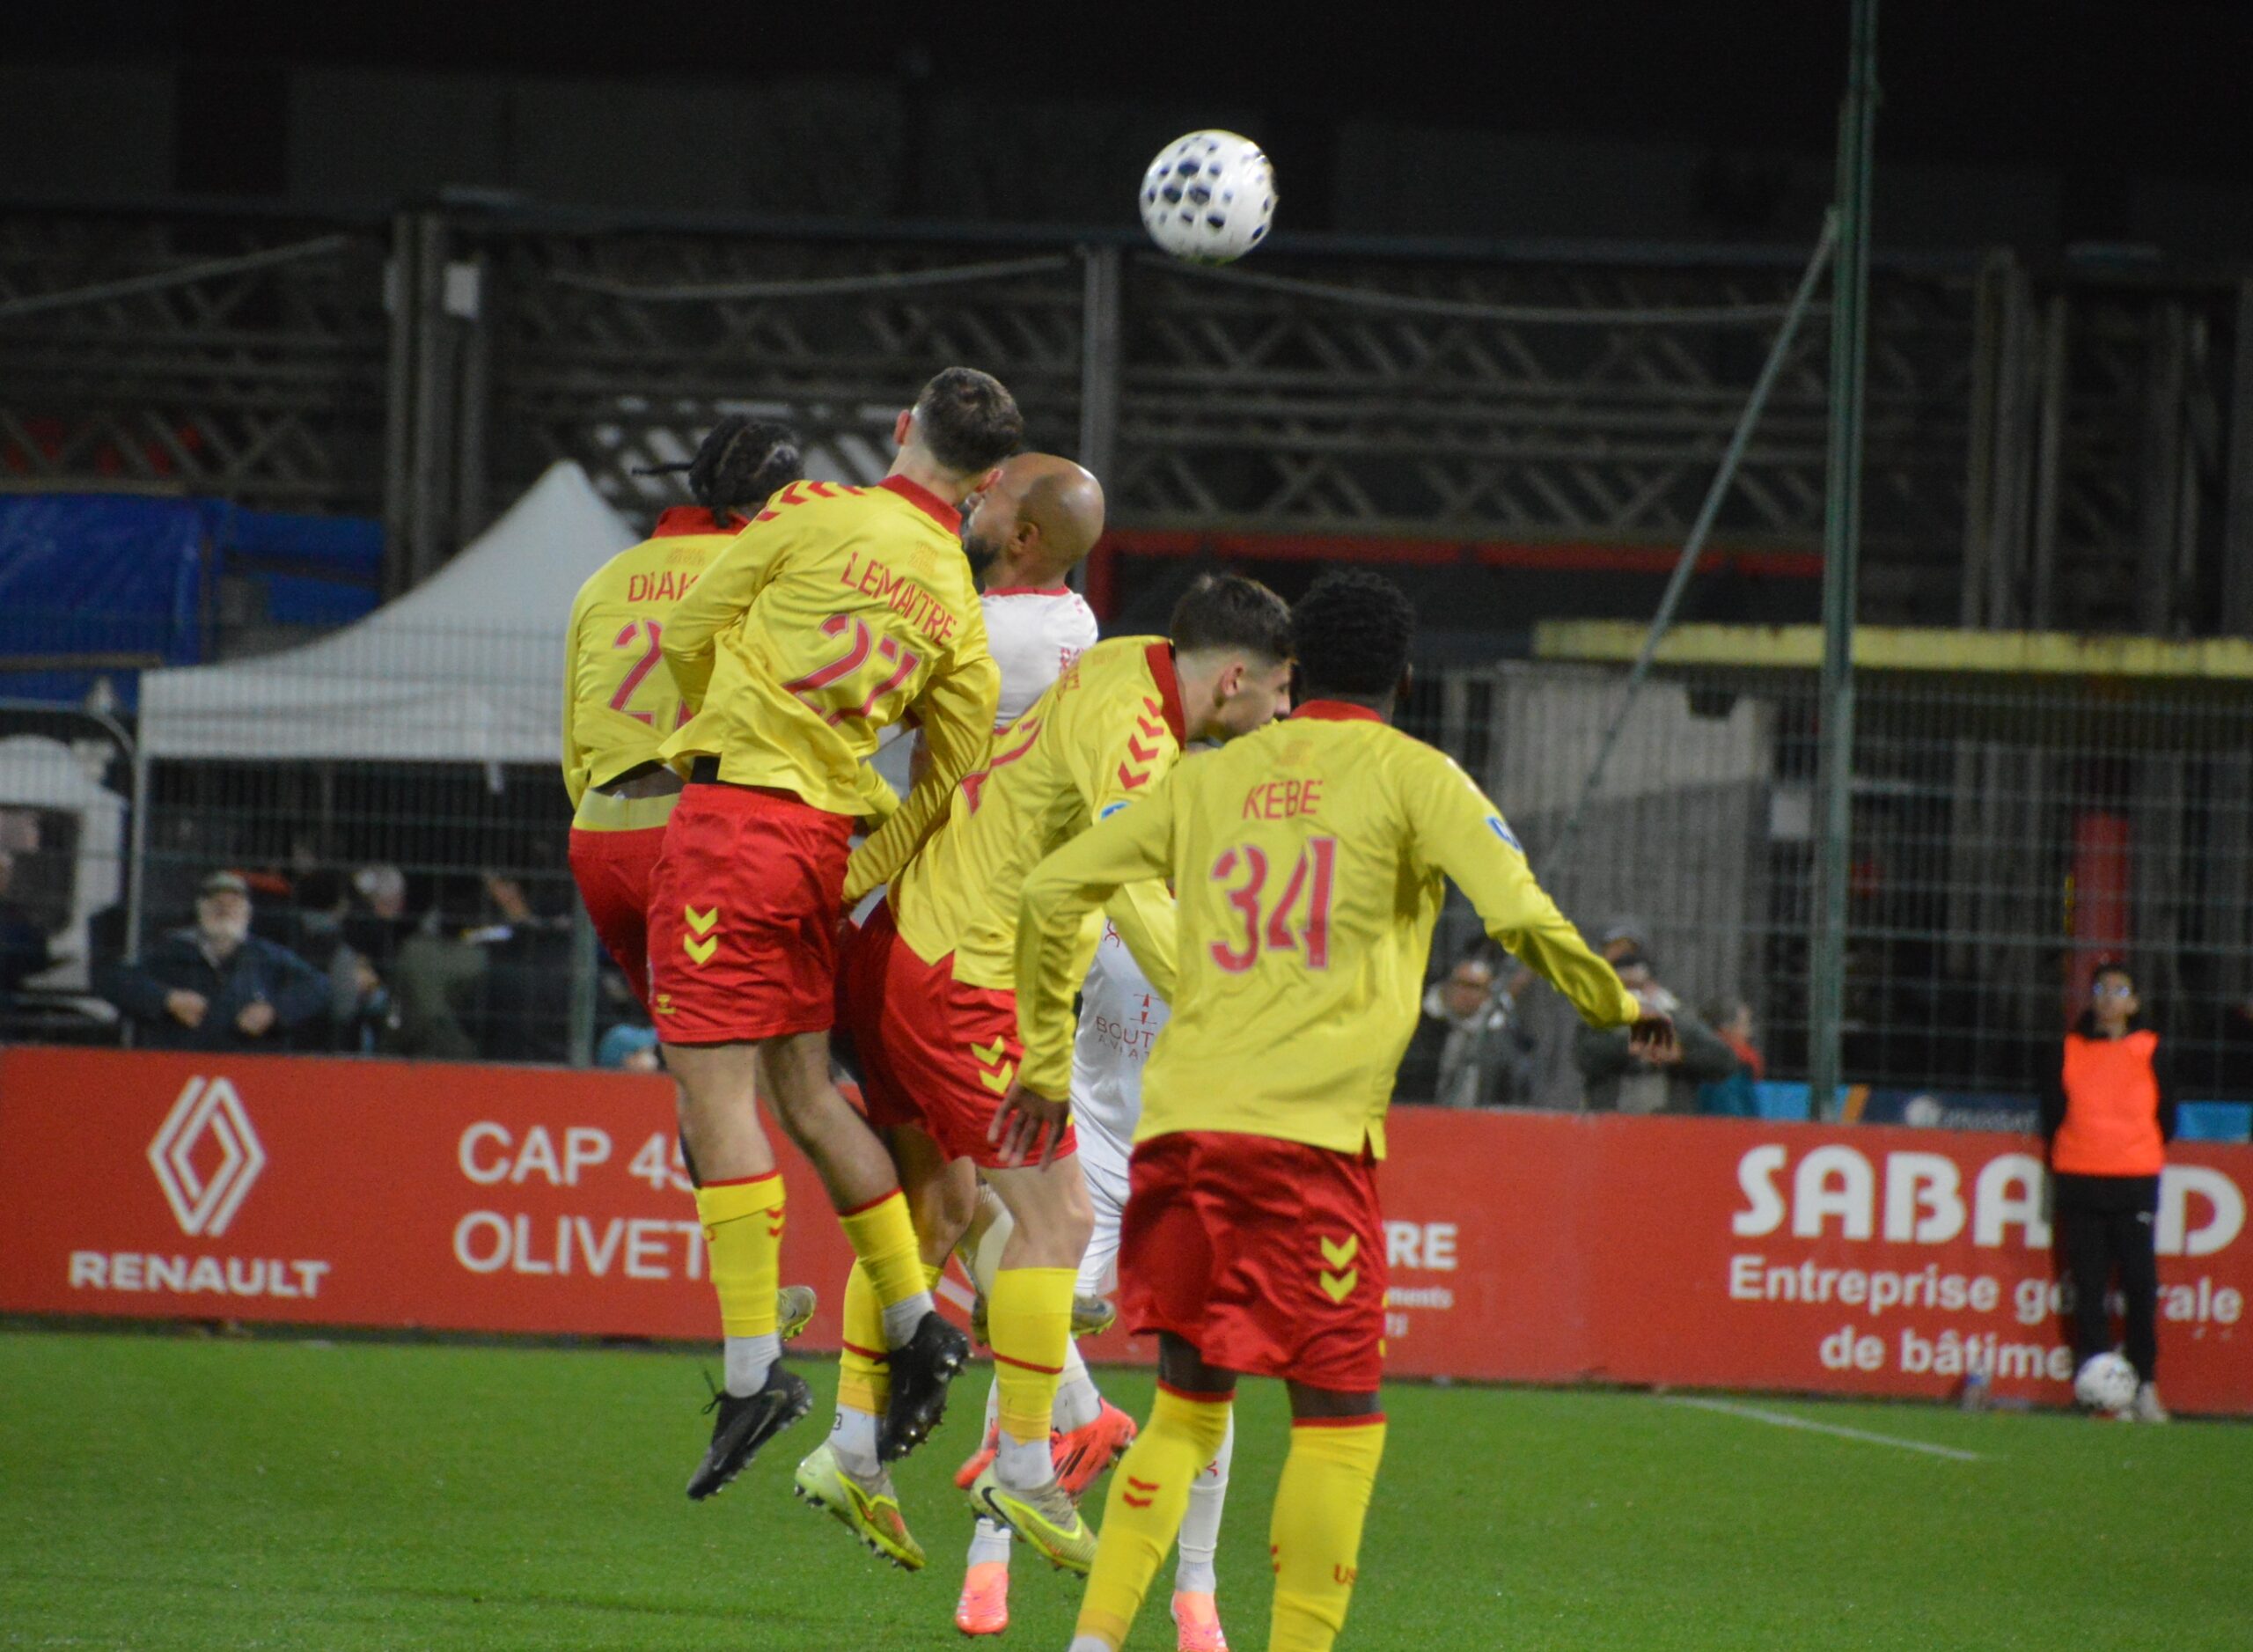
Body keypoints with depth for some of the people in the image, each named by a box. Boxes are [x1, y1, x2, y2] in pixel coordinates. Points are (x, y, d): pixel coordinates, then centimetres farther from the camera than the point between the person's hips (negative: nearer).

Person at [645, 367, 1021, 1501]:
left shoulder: (816, 515, -5)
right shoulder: (957, 604, 9)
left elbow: (686, 639, 1)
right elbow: (953, 770, 10)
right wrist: (861, 879, 17)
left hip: (732, 810, -6)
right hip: (826, 835, 6)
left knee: (714, 1088, -6)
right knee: (805, 1093, 19)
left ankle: (754, 1365, -11)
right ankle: (916, 1324, 22)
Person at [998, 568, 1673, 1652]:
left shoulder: (1214, 777, 18)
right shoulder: (1411, 777, 5)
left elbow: (1051, 891, 15)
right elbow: (1523, 918, -6)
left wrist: (1045, 1063, 23)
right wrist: (1619, 1007, 12)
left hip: (1177, 1121, 4)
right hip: (1311, 1132, -4)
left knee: (1187, 1409, 14)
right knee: (1338, 1421, 3)